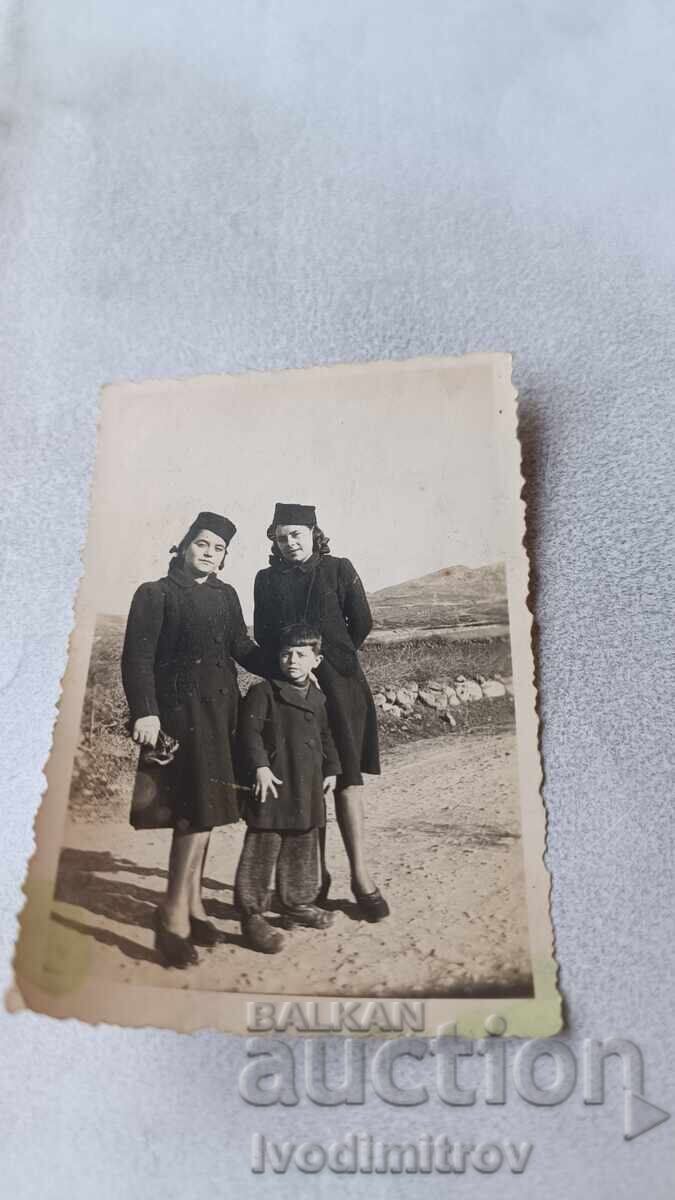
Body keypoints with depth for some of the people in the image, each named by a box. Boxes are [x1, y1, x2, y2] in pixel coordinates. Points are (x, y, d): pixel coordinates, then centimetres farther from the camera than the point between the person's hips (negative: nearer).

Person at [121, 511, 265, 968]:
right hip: (179, 710, -6)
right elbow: (137, 657, -8)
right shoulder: (156, 594, -1)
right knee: (199, 804, -12)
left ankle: (189, 905, 21)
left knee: (203, 807, 9)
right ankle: (176, 911, -2)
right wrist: (145, 711, -19)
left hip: (221, 710, 6)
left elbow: (243, 649, 14)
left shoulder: (226, 596, 15)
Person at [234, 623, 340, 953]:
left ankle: (297, 903, 34)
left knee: (303, 848, 18)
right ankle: (252, 914, 6)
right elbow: (249, 731, -14)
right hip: (273, 783, -7)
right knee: (262, 848, -4)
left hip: (307, 789, 7)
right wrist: (259, 767, -22)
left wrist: (331, 770, 15)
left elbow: (325, 737, 21)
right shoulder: (263, 692, -8)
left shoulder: (318, 699, 11)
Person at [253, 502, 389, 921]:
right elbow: (263, 636, 12)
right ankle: (316, 873, 13)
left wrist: (329, 659, 8)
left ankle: (361, 875, -1)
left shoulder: (339, 569, 3)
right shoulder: (267, 579, 9)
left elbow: (362, 624, 4)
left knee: (347, 778, -5)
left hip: (339, 685, -2)